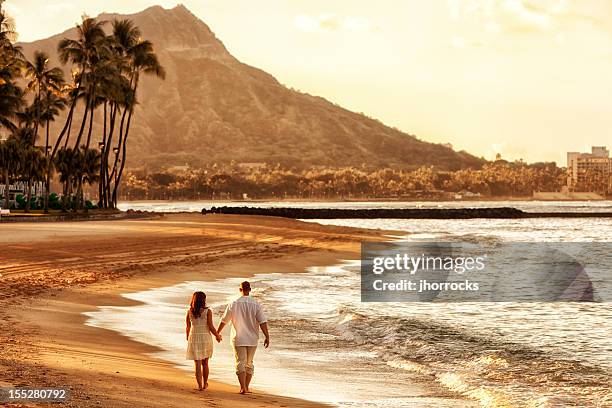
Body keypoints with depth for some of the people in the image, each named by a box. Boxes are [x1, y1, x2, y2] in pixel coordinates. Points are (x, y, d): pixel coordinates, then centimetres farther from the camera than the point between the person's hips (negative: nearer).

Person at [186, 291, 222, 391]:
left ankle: (199, 385, -3)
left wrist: (188, 339, 19)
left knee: (197, 364, 3)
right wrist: (217, 336, 6)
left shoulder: (189, 312, -2)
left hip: (194, 338, 1)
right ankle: (205, 384, 27)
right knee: (205, 363, 16)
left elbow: (188, 328, 3)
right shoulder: (207, 311, -9)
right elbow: (211, 327, -11)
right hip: (206, 338, -1)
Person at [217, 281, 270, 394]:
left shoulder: (233, 304, -6)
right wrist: (267, 337, -8)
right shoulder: (256, 304, -6)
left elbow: (224, 320, 3)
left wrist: (217, 333, 18)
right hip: (252, 339, 2)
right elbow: (263, 322, -12)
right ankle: (246, 387, 20)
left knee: (240, 363, -1)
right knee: (249, 363, 15)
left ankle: (243, 388, -14)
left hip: (238, 339, -2)